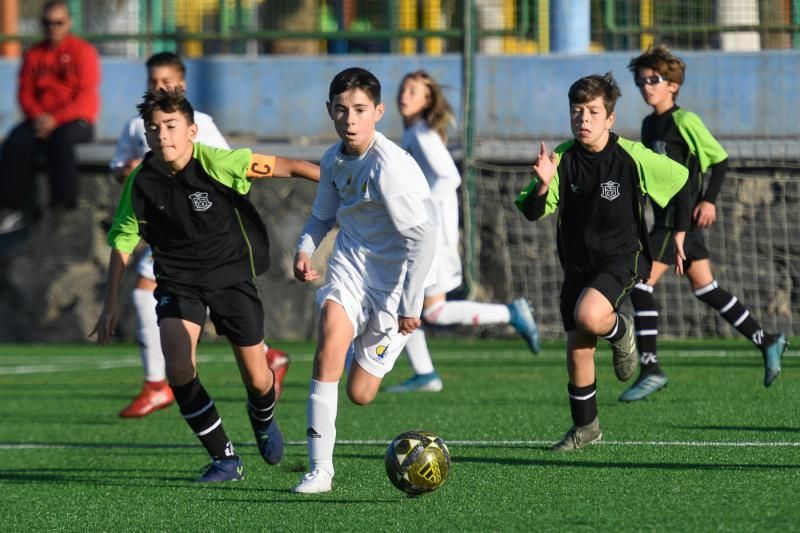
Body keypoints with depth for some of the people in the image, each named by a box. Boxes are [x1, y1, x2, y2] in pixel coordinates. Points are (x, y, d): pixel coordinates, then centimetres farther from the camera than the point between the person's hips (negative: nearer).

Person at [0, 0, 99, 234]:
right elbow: (26, 93, 8)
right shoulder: (34, 55, 11)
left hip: (76, 120, -4)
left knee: (61, 139, -37)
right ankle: (21, 208, -23)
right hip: (42, 119, 4)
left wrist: (56, 119, -22)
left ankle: (63, 204, -28)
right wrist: (37, 116, -14)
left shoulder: (83, 51, -2)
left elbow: (86, 97, -10)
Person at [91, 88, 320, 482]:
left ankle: (262, 419, 43)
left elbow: (280, 166, -12)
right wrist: (111, 304, 3)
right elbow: (122, 241, 2)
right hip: (178, 282, 1)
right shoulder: (142, 182, -10)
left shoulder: (218, 164, -19)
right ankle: (225, 459, -5)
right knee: (178, 368, -22)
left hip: (232, 275, -1)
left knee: (258, 381, 3)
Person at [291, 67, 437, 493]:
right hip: (350, 268, 5)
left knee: (360, 394, 3)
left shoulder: (390, 166, -22)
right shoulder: (334, 160, 1)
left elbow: (423, 237, -23)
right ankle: (319, 469, -20)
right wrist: (305, 248, -3)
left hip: (391, 278, -5)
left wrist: (410, 304, -22)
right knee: (328, 350, -24)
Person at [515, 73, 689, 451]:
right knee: (577, 349, 6)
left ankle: (621, 331, 4)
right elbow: (531, 212, -13)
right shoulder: (563, 158, -9)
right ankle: (585, 427, 24)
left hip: (622, 257, -4)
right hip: (578, 264, 4)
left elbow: (683, 180, 1)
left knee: (588, 316, -31)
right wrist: (543, 184, -34)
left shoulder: (632, 158, -15)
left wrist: (679, 232, 6)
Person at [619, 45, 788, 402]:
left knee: (641, 284, -14)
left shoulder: (684, 121, -10)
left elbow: (719, 159, -9)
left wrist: (709, 200, -15)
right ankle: (766, 342, 21)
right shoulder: (649, 125, 14)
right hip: (666, 217, 9)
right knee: (705, 288, 12)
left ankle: (650, 368, -12)